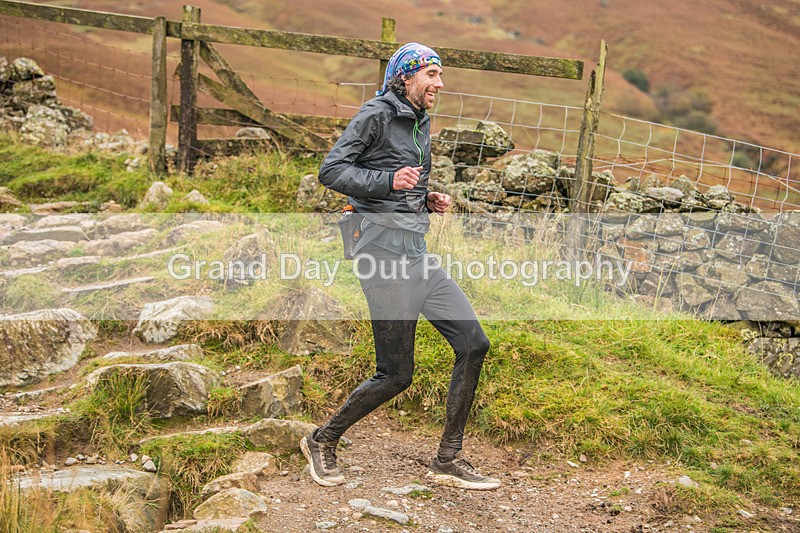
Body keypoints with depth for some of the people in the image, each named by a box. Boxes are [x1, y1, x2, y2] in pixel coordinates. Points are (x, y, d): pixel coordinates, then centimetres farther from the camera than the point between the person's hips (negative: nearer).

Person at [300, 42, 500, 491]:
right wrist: (390, 181, -22)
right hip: (385, 247, -9)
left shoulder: (422, 123, 20)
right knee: (397, 375, -5)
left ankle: (449, 460, 9)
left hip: (418, 251, 9)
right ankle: (322, 441, 17)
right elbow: (331, 171, -11)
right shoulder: (377, 115, -6)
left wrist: (429, 200, 10)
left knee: (474, 344, 0)